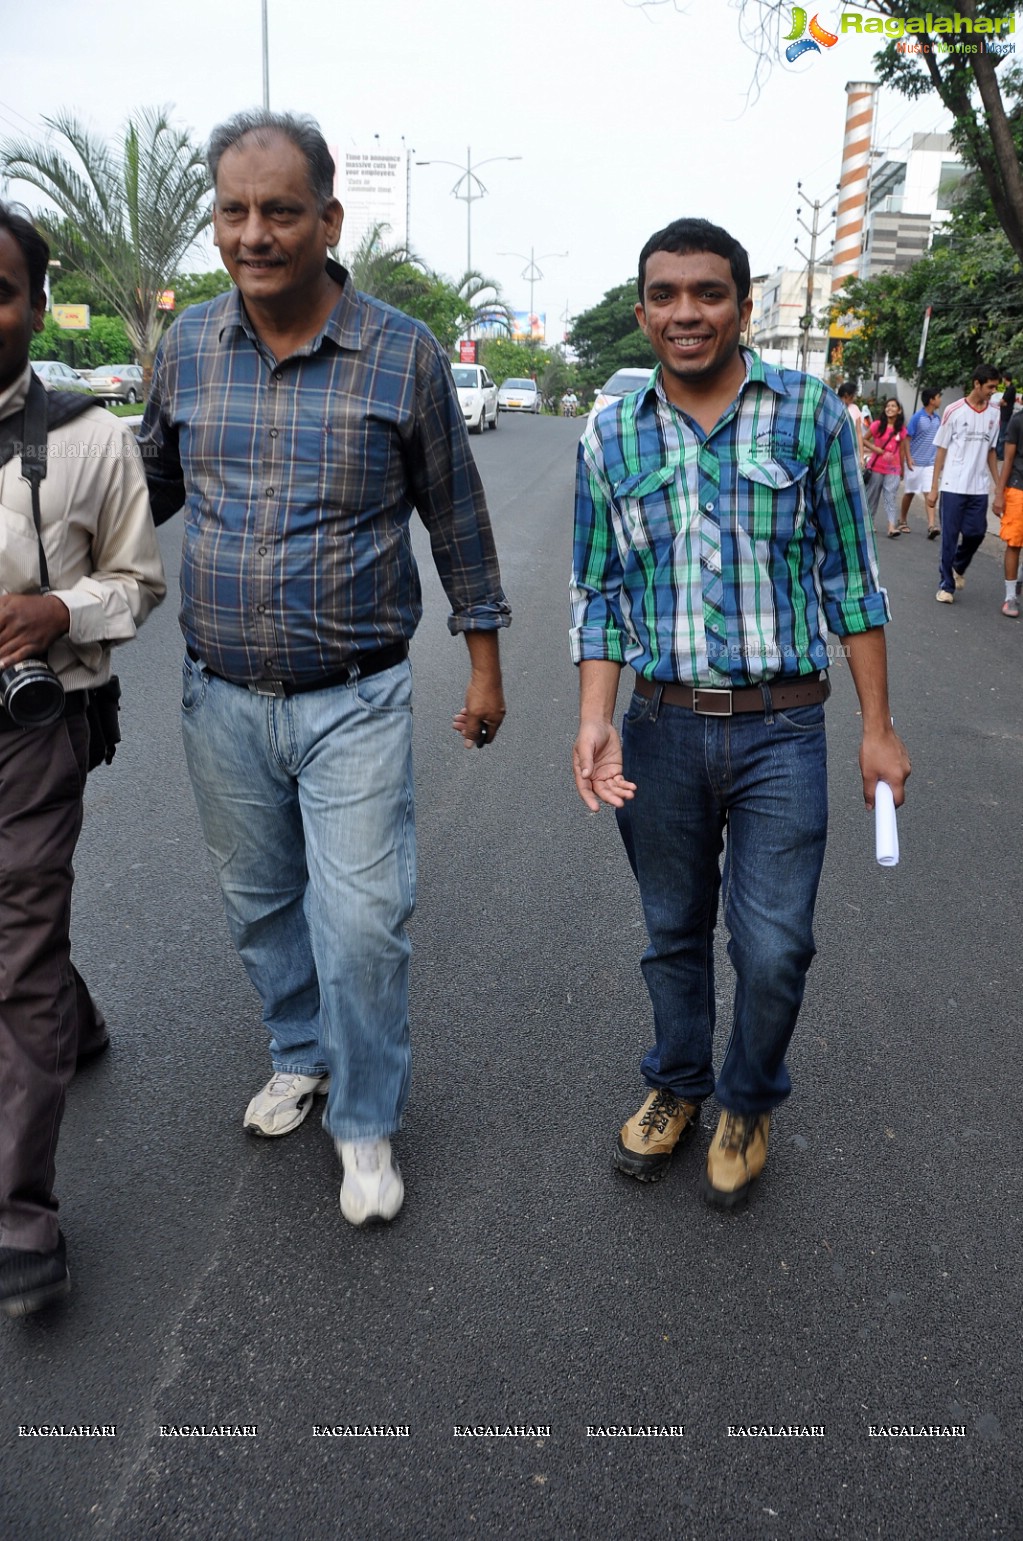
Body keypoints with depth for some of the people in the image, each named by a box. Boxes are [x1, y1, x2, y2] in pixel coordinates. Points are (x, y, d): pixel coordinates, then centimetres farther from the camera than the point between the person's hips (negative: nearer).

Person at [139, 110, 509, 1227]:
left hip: (353, 702, -3)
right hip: (221, 696, 4)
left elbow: (455, 516, 1)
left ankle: (366, 1123, 21)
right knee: (259, 905, 18)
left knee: (362, 922, -3)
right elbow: (149, 488, 16)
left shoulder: (403, 355, -6)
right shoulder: (186, 347, 2)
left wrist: (484, 661, 4)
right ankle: (301, 1054, 44)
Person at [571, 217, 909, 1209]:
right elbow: (600, 593, 6)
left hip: (782, 728, -1)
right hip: (662, 727, 2)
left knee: (773, 948, 2)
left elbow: (849, 577, 1)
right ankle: (676, 1087, 40)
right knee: (673, 932, 16)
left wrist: (878, 727, -1)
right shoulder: (610, 438, 3)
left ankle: (748, 1102, 30)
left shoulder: (810, 413, -2)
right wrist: (595, 719, -8)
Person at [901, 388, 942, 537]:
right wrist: (908, 458, -17)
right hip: (915, 462, -4)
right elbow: (907, 438, -9)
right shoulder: (917, 417, -10)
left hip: (930, 463, 4)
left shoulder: (937, 418, 7)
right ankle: (902, 520, 28)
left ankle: (931, 525, -16)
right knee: (909, 492, 10)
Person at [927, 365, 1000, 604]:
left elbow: (991, 452, 15)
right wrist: (933, 488, -4)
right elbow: (941, 450, 0)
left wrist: (999, 485, 10)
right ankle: (946, 585, 9)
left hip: (979, 487, 4)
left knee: (976, 533, 1)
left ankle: (958, 567, 29)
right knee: (950, 536, -1)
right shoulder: (954, 411, -3)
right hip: (953, 486, -3)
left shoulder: (994, 414, 9)